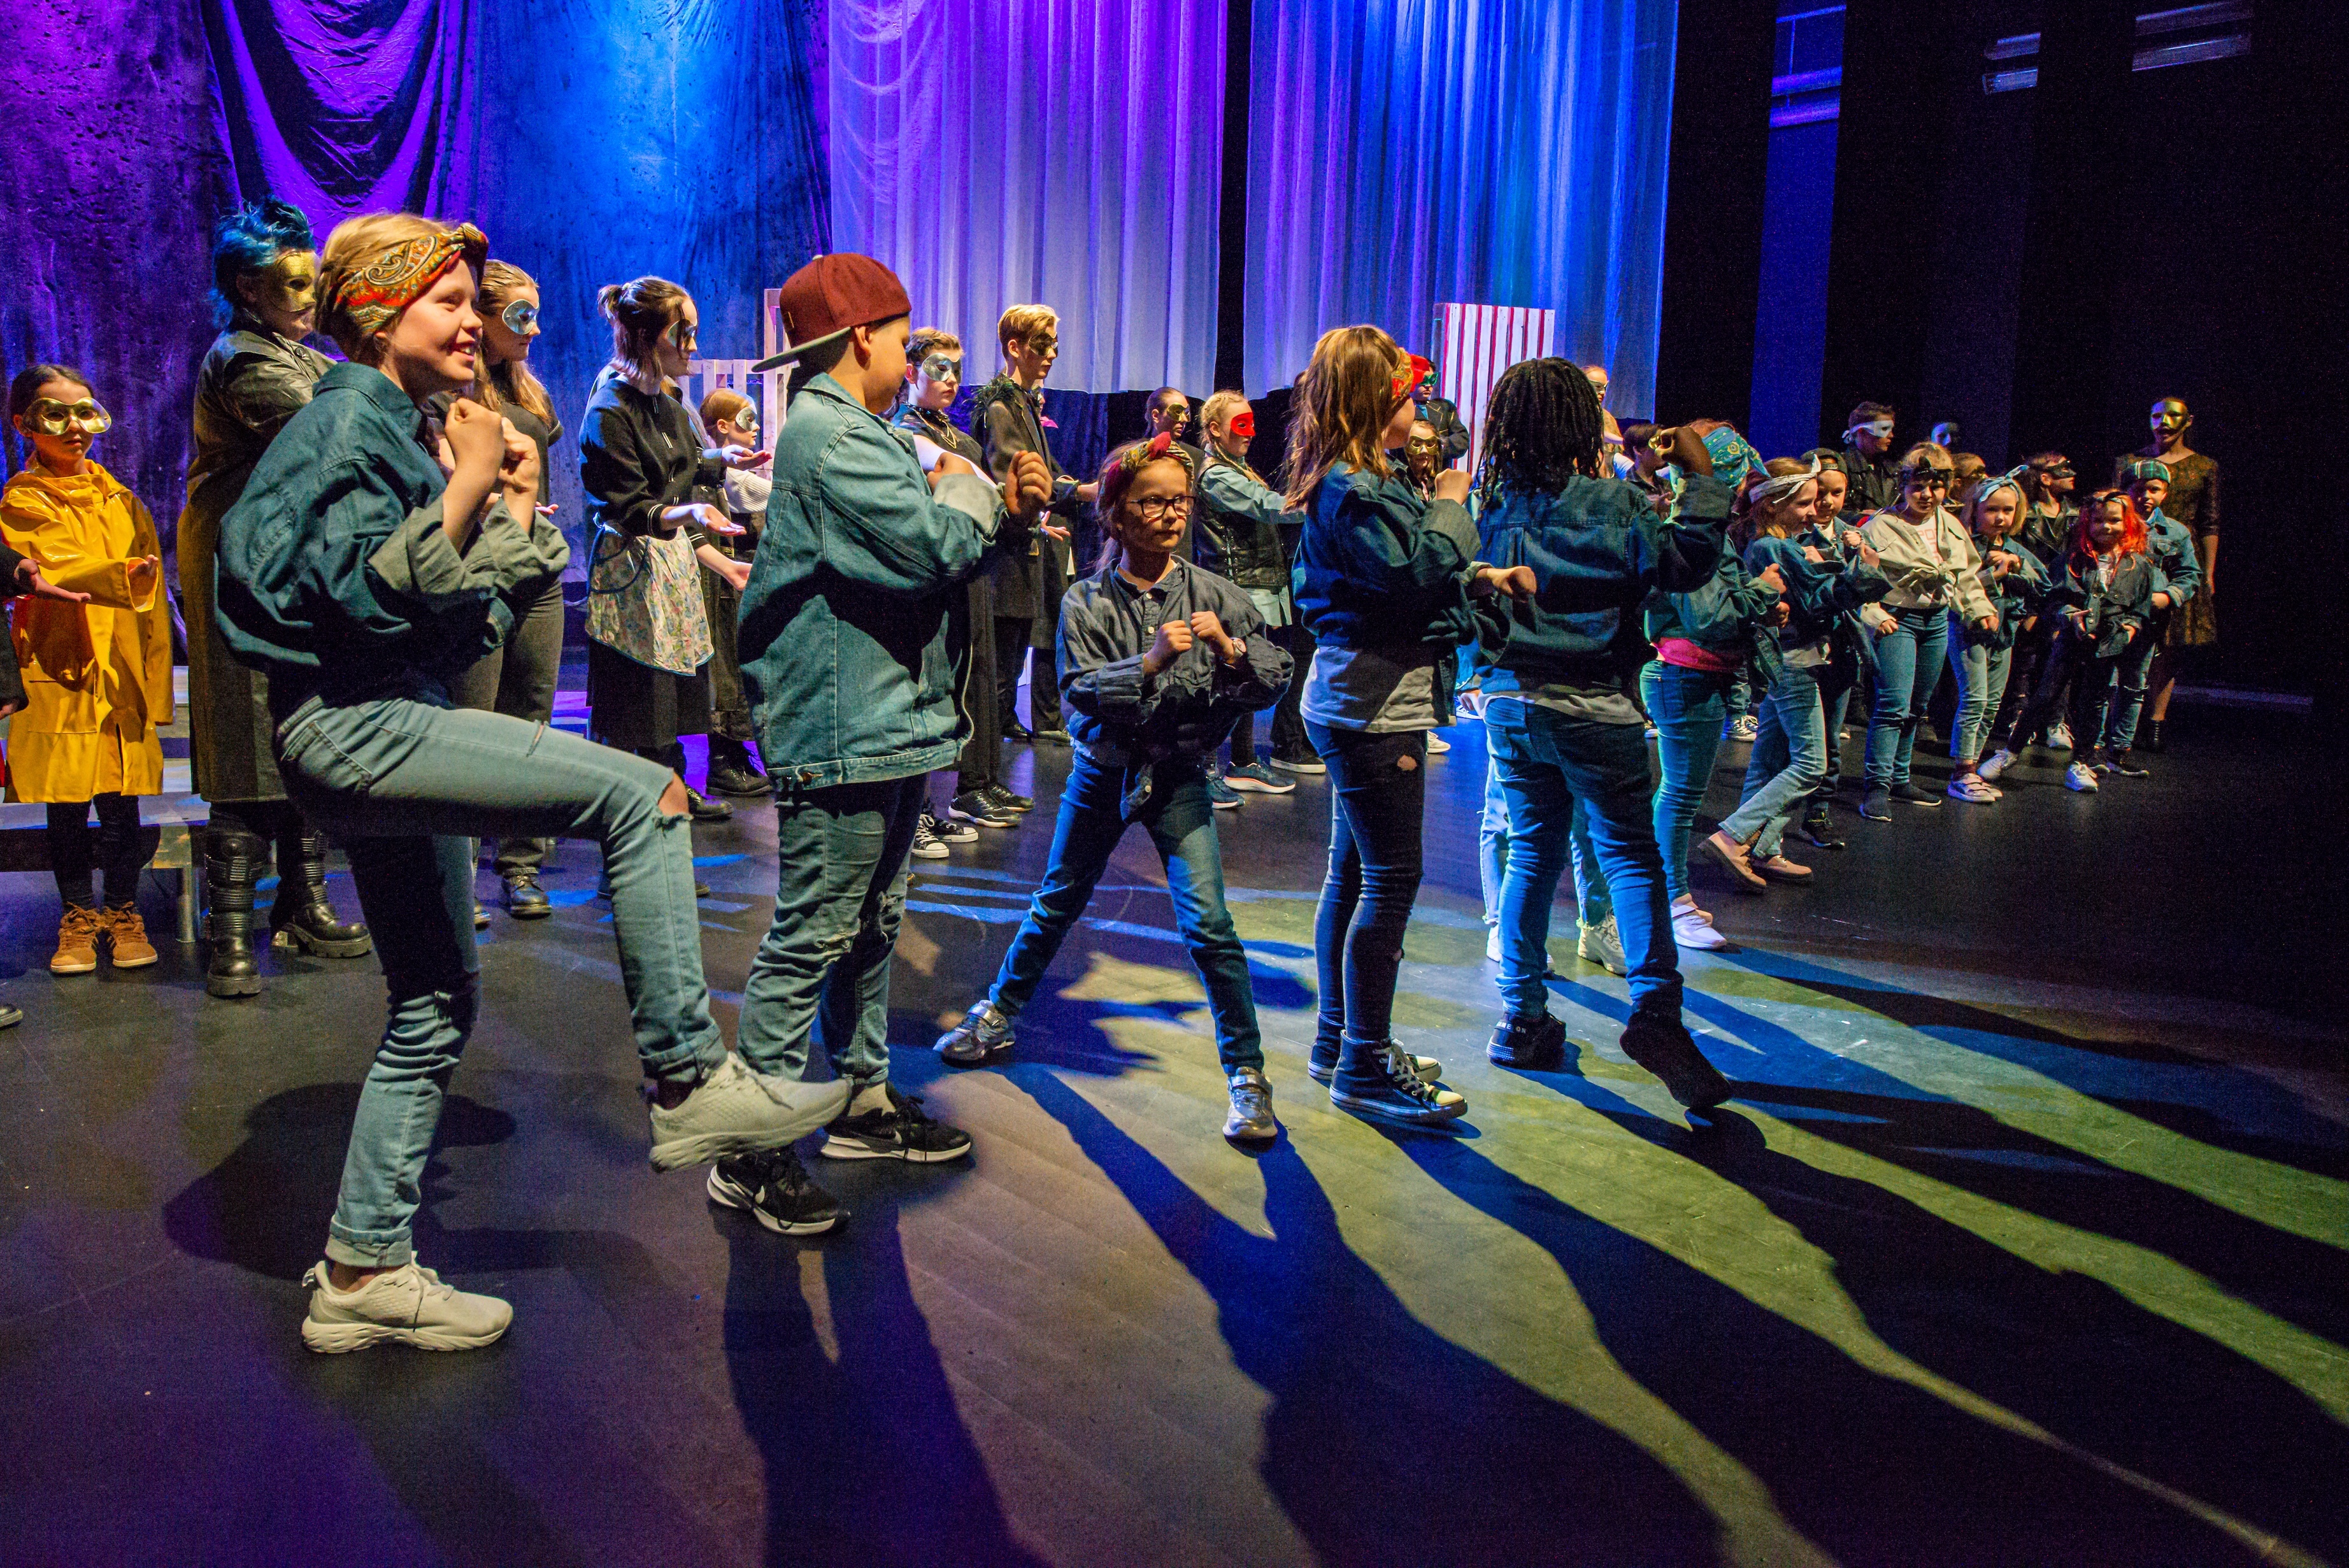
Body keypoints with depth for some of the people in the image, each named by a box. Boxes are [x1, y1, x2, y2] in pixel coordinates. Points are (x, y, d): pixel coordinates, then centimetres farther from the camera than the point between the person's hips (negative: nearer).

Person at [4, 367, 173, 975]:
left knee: (121, 800, 3)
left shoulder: (120, 500, 14)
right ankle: (78, 917, 18)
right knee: (65, 805, 4)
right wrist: (126, 577, -37)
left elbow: (154, 598, 12)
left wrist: (156, 683, 6)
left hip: (122, 673, 3)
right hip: (57, 672, -2)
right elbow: (60, 570, -17)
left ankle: (123, 913, 18)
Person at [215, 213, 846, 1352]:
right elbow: (363, 596, -19)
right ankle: (689, 1082, -18)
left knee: (438, 1006, 12)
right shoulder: (347, 418, -7)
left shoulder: (397, 426, 21)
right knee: (643, 794, -22)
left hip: (386, 733, 11)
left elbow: (479, 611, 18)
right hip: (350, 723, -11)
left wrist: (517, 499, 8)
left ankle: (363, 1274, 22)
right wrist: (466, 491, -17)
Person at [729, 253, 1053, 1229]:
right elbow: (934, 550, -21)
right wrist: (970, 493, -1)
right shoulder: (830, 434, -14)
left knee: (871, 923, 18)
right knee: (813, 935, -7)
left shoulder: (858, 433, 20)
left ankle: (862, 1098, 31)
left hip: (890, 723, 11)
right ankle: (752, 1154, 1)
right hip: (842, 727, -11)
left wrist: (1008, 517, 0)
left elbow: (943, 557, 18)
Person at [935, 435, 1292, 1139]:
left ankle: (1247, 1074, 1)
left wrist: (1229, 649, -28)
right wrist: (1150, 663, -32)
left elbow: (1274, 681, -9)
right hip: (1103, 770, 1)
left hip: (1178, 774, -1)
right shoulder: (1088, 602, -7)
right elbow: (1080, 692, -18)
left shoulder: (1211, 594, -7)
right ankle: (997, 1015, 38)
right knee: (1057, 903, 17)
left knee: (1206, 924, -11)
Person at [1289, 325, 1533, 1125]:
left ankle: (1342, 1042, 26)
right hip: (1373, 706, -11)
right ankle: (1363, 1068, 2)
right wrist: (1452, 508, -9)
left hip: (1358, 701, 11)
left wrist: (1477, 577, 6)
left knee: (1354, 873, 15)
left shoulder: (1369, 481, 15)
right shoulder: (1351, 490, -17)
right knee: (1391, 880, -6)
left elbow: (1407, 576, 19)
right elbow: (1413, 575, -23)